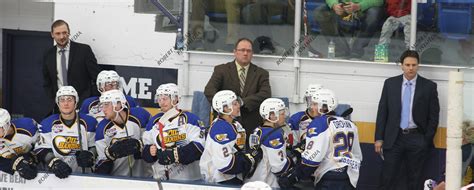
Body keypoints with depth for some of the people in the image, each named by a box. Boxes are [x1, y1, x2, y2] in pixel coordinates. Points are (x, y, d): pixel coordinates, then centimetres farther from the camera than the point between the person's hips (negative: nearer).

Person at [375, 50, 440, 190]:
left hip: (416, 138, -1)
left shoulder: (429, 86, 0)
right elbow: (382, 112, 6)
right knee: (387, 178, -2)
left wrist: (427, 140, -3)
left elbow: (434, 116, 3)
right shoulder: (390, 84, 5)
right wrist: (379, 138, 1)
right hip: (394, 137, 1)